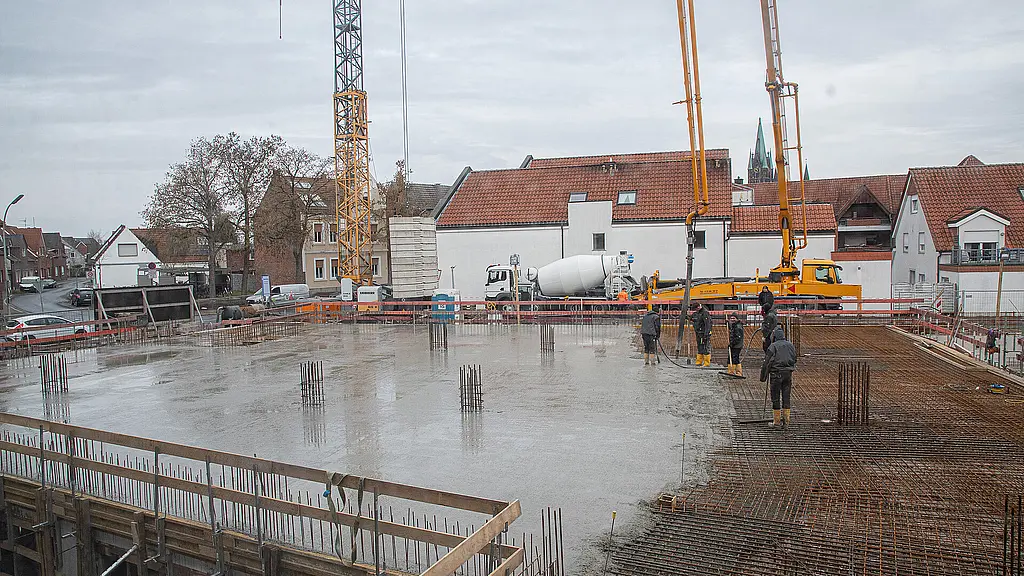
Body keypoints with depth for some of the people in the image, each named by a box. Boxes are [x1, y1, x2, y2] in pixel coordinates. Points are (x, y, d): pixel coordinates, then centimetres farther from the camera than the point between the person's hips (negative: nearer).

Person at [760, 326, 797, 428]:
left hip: (776, 374, -5)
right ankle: (786, 421, 11)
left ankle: (776, 421, 5)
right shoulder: (790, 345, 8)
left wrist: (763, 377, -1)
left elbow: (767, 363, -8)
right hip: (788, 374, 5)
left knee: (776, 398, 2)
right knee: (786, 397, 9)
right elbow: (794, 359, 15)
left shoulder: (773, 346, -8)